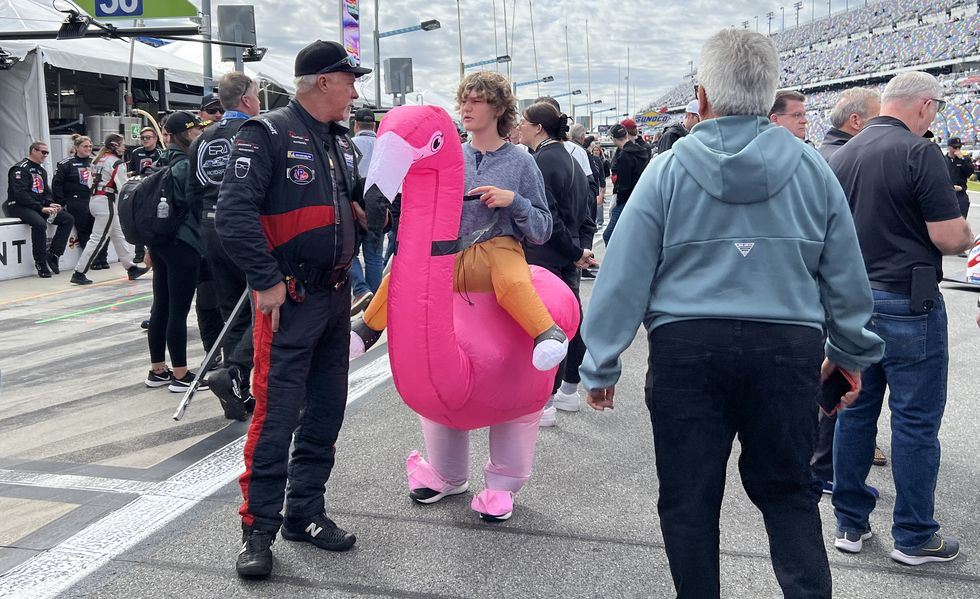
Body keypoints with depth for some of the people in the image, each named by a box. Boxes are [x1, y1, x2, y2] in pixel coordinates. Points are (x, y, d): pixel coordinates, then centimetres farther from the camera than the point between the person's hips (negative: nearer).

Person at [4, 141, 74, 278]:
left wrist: (51, 204, -1)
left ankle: (53, 255, -8)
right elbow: (20, 194, -20)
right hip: (19, 207, -9)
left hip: (40, 206, 9)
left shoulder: (41, 170, 18)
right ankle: (41, 262, -24)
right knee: (40, 224, -36)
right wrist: (41, 208, -23)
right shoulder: (20, 169, -10)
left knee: (68, 219, -7)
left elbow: (46, 191, 21)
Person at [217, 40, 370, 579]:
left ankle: (305, 513, 24)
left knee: (325, 411, 11)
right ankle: (258, 529, 5)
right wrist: (268, 281, -19)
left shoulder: (341, 142, 15)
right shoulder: (268, 135, -10)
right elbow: (234, 215, -18)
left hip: (335, 296, 8)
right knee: (276, 413, -7)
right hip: (289, 298, -8)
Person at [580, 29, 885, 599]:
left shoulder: (667, 170, -3)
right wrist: (852, 350, 22)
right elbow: (846, 275, 8)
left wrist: (602, 366, 4)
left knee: (688, 498, 12)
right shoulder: (812, 168, 3)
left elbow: (624, 277, -4)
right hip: (789, 348, 2)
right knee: (789, 493, 16)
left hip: (687, 348, -1)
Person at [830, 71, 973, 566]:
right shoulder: (919, 152, -13)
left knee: (855, 411, 13)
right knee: (915, 420, 3)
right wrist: (966, 237, 5)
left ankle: (850, 524, 21)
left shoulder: (842, 155, 8)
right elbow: (948, 236, -16)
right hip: (907, 303, -7)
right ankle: (914, 537, 13)